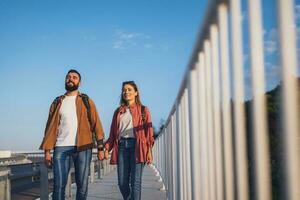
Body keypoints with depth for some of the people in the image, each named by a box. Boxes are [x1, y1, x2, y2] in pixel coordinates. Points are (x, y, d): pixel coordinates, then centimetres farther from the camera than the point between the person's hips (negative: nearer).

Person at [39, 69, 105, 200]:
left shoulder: (86, 101, 12)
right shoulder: (57, 102, 15)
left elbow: (96, 124, 4)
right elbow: (51, 127, 10)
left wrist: (100, 147, -5)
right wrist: (47, 151, 1)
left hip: (83, 147, 0)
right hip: (61, 148, 1)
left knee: (82, 185, 3)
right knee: (59, 185, -4)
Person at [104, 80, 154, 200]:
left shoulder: (143, 110, 10)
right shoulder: (118, 112, 19)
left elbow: (149, 131, 2)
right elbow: (113, 133, 15)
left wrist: (149, 150, -9)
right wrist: (107, 148, 1)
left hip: (136, 146, -3)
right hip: (122, 146, 3)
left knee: (135, 182, -7)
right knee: (122, 182, 1)